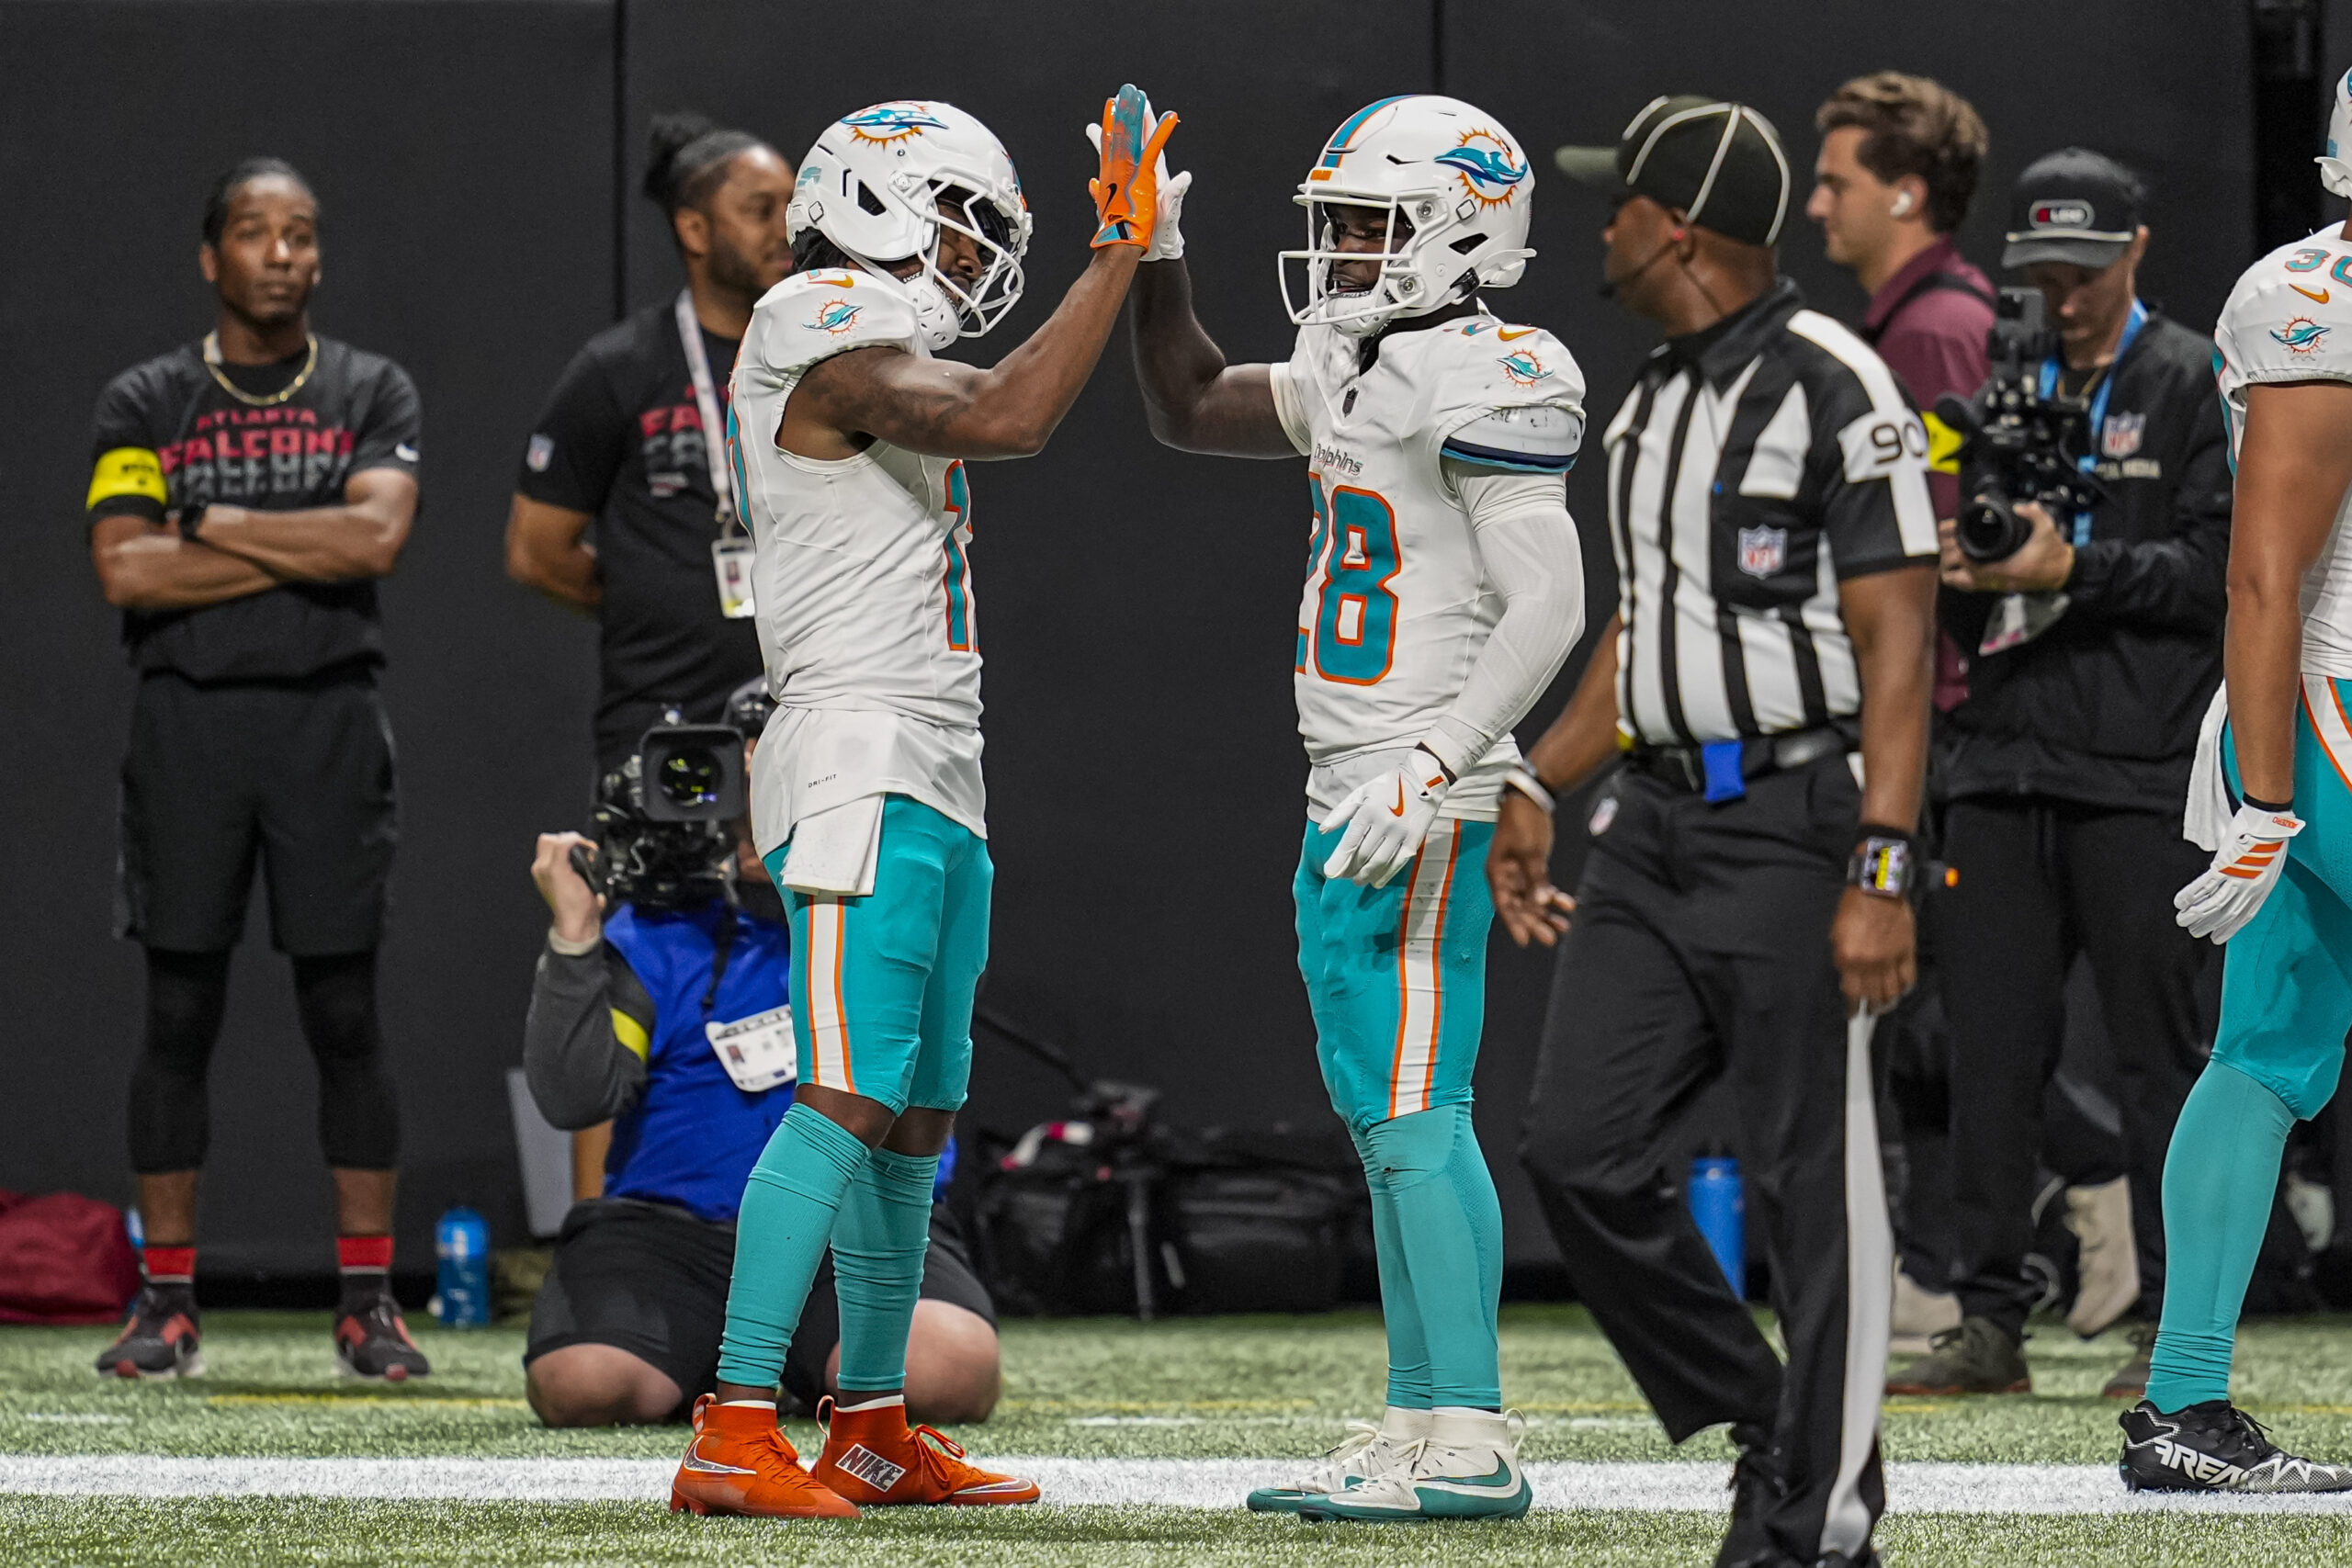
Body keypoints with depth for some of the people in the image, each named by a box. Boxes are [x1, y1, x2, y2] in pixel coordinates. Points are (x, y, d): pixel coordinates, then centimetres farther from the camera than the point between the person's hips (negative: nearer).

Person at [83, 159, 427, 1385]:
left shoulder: (372, 395, 7)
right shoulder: (145, 402, 7)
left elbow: (377, 535, -11)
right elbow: (124, 572, -7)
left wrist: (213, 523, -7)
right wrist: (300, 550, -8)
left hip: (327, 719, 0)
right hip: (189, 719, 0)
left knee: (344, 1015, -1)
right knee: (180, 1015, 1)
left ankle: (368, 1303, 3)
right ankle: (167, 1303, 5)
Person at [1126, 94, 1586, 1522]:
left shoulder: (1483, 383, -14)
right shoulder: (1359, 369, 15)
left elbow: (1549, 605, -21)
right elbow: (1192, 411, 30)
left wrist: (1427, 774, -26)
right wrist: (1153, 253, 18)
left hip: (1419, 813, -10)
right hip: (1349, 806, 10)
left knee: (1415, 1112, -10)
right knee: (1379, 1113, 12)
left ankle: (1473, 1445, -9)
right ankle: (1423, 1427, 16)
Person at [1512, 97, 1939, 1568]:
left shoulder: (1834, 387, -13)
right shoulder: (1657, 397, 15)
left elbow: (1898, 645, -16)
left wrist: (1883, 873, -22)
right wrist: (1539, 785, 21)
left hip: (1792, 833, -8)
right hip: (1655, 827, 8)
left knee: (1815, 1182, -3)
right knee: (1581, 1149, 2)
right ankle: (1761, 1425, 17)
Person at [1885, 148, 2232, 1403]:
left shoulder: (2193, 384, 2)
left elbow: (2224, 568, -7)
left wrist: (2071, 568, -16)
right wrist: (1958, 564, -2)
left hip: (2137, 777, -5)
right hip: (1999, 766, 5)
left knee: (2158, 1051, -2)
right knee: (1990, 1048, 3)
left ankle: (2174, 1331, 3)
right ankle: (1990, 1324, 8)